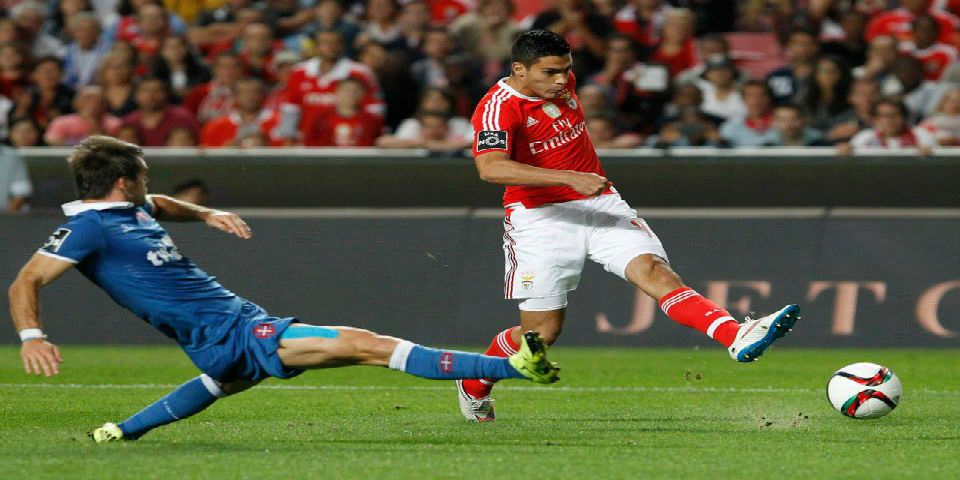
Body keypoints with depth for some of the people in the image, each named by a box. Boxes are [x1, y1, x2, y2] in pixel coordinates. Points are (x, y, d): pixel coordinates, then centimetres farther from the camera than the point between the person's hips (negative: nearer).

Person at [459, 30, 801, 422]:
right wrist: (570, 178, -42)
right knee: (542, 330, 0)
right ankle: (474, 388, 28)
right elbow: (490, 168, -36)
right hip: (541, 219, -5)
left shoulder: (562, 83, 6)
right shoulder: (499, 107, -18)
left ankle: (737, 338, -41)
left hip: (599, 205, 5)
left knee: (654, 271, -18)